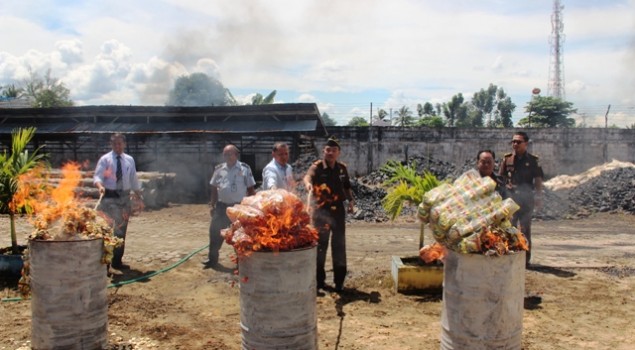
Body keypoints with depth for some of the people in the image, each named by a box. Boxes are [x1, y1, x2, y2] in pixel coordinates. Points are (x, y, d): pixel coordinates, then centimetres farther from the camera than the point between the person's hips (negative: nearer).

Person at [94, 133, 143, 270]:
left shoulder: (129, 160, 9)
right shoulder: (105, 159, -4)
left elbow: (134, 180, 15)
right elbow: (97, 176, -13)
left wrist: (139, 197, 16)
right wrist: (100, 186, -34)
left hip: (124, 197, 5)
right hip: (109, 197, -5)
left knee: (121, 230, 11)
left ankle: (117, 261, 23)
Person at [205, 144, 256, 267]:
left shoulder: (245, 168, -4)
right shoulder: (219, 169, 5)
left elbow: (251, 189, -1)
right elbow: (214, 188, 11)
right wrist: (212, 205, 7)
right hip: (222, 206, 3)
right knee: (215, 231, 4)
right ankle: (212, 258, 19)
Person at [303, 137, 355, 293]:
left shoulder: (342, 168, 5)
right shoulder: (317, 166, -10)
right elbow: (308, 176, -33)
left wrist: (351, 200, 4)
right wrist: (308, 183, -55)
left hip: (338, 210, 4)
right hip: (320, 211, -4)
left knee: (339, 245, 7)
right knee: (320, 245, 5)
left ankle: (339, 280, 18)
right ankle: (319, 280, 17)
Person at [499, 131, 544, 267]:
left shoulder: (533, 160, 3)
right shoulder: (507, 159, 6)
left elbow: (538, 180, 3)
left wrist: (538, 198, -4)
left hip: (526, 199, -1)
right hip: (510, 198, 1)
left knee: (525, 230, 3)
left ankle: (525, 259, 10)